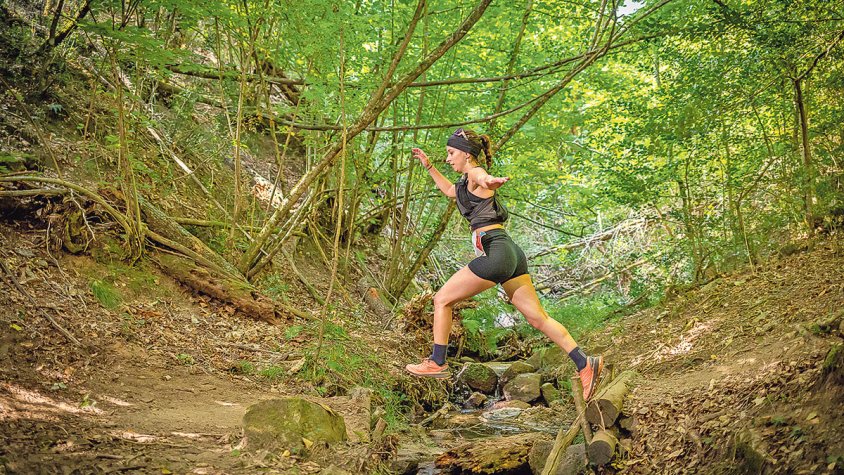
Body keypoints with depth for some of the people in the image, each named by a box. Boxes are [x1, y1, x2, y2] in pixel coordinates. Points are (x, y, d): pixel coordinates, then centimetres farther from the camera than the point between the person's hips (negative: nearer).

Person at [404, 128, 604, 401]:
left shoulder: (475, 174, -4)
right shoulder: (467, 182, 24)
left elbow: (484, 178, -32)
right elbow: (450, 191, 48)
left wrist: (490, 182, -56)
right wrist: (428, 166, 44)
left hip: (495, 252, -10)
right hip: (510, 254, 10)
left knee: (442, 299, 2)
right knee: (537, 318, 9)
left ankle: (437, 363, 7)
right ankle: (585, 363, 7)